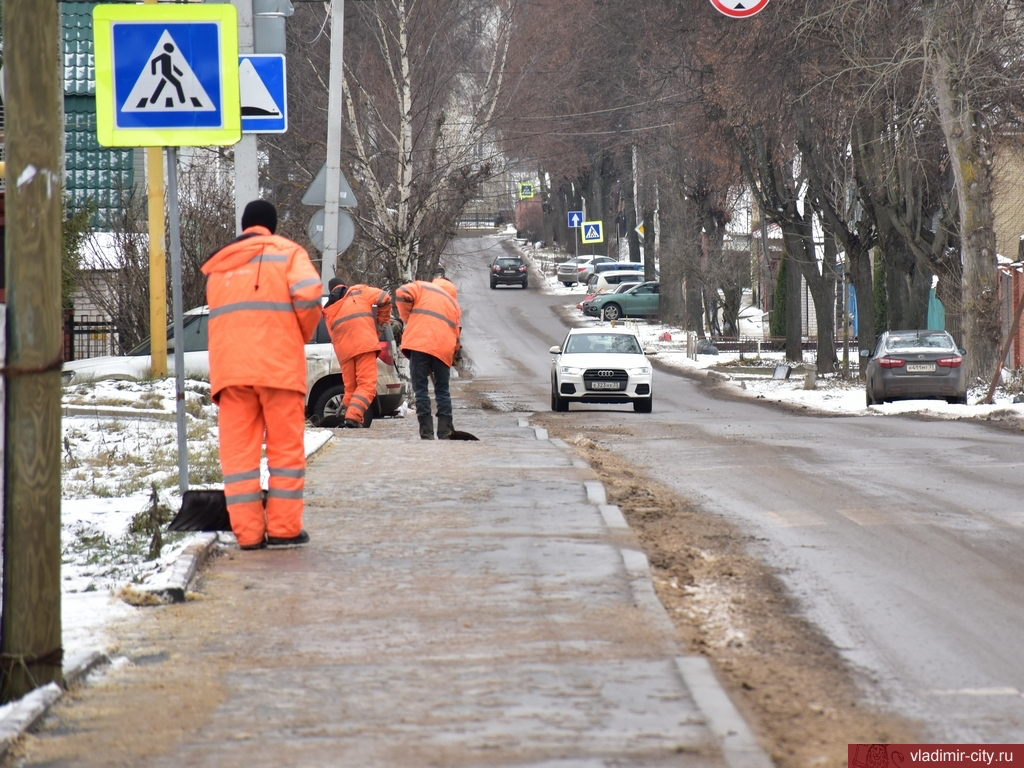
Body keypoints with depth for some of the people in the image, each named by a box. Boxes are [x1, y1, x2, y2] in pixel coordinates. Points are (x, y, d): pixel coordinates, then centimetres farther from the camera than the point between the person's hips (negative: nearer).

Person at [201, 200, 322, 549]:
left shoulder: (219, 265, 21)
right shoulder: (287, 252, 7)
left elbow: (219, 312, 17)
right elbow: (308, 292, -10)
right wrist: (304, 333, 5)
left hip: (229, 368, 3)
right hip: (279, 364, -3)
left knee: (238, 450, 2)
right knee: (286, 447, 4)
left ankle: (247, 531, -2)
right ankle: (283, 527, 1)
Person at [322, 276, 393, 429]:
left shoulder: (328, 310, 28)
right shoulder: (357, 291, 17)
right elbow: (384, 298, 5)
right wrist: (382, 321, 17)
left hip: (343, 349, 4)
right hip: (364, 344, -4)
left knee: (350, 387, 15)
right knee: (367, 385, -9)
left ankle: (347, 417, 7)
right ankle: (353, 416, -27)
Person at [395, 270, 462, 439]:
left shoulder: (422, 287, 17)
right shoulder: (454, 304, 28)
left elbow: (402, 294, -1)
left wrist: (407, 318, 12)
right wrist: (452, 357, 27)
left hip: (420, 344, -3)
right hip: (444, 349, 3)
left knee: (421, 389, 0)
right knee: (442, 391, 14)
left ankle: (427, 434, -5)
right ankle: (445, 433, 10)